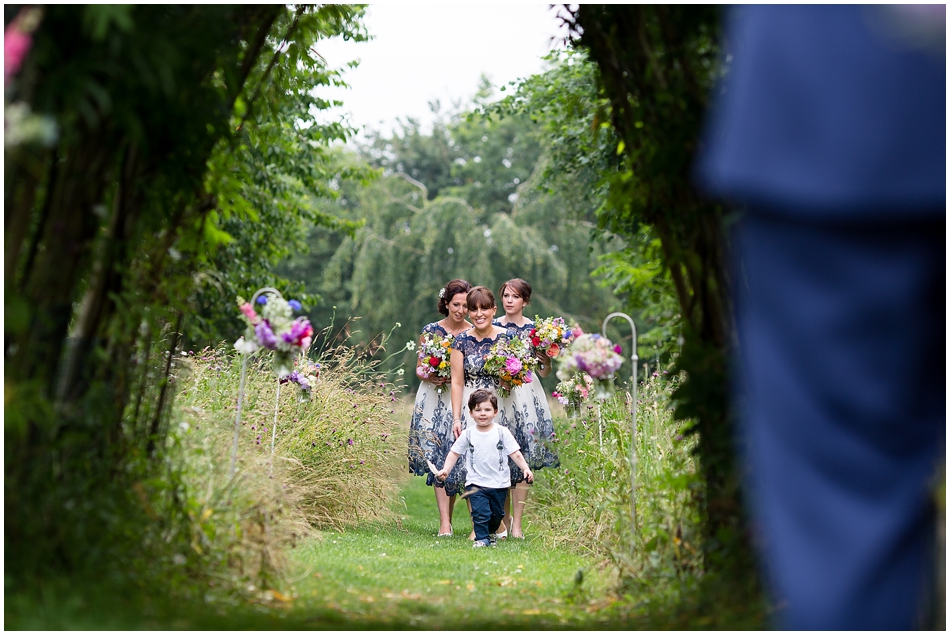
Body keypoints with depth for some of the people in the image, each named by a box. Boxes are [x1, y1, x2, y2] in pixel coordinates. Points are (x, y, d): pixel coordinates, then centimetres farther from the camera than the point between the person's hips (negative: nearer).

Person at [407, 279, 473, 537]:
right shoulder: (431, 331, 4)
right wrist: (433, 377, -15)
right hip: (435, 399, -1)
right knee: (438, 459, -8)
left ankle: (448, 518, 9)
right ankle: (444, 523, -11)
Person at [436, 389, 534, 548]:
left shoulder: (502, 432, -3)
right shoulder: (468, 434, -1)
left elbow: (515, 453, -2)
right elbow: (455, 452, 6)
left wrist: (526, 469, -12)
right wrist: (446, 469, -7)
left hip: (499, 483, 1)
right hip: (476, 483, -1)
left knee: (497, 513, 14)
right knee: (480, 512, -15)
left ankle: (492, 532, 39)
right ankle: (481, 538, -2)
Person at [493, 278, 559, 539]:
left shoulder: (534, 329, 5)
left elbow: (543, 373, 7)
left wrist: (547, 362, -14)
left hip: (526, 393, -1)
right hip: (497, 393, 1)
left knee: (522, 458, -5)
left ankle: (517, 524, -3)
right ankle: (504, 519, 15)